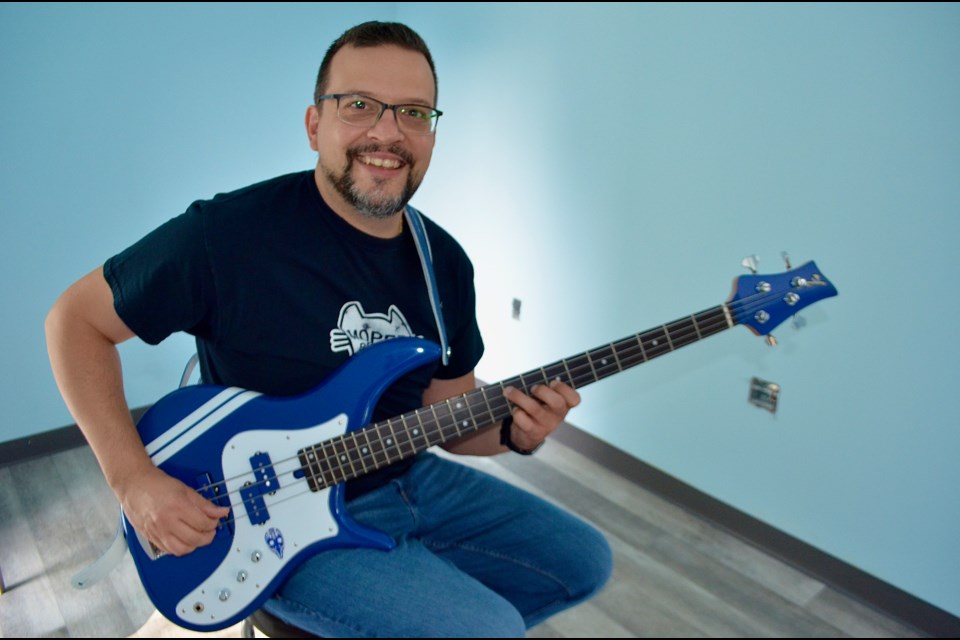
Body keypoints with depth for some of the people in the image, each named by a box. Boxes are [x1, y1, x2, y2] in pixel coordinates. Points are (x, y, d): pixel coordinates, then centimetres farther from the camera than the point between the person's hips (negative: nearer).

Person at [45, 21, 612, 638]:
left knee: (582, 563, 13)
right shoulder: (228, 233, -20)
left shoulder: (445, 262, -1)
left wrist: (513, 431, -14)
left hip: (408, 479, 7)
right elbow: (76, 318, -8)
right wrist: (134, 479, -16)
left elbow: (449, 409, 8)